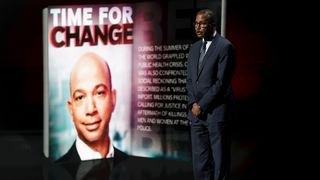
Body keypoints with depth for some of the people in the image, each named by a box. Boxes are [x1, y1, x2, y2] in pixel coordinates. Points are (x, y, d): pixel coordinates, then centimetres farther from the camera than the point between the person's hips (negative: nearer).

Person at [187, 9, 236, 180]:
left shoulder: (225, 46, -8)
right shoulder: (194, 47, 14)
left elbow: (222, 81, -13)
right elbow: (189, 79, 15)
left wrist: (201, 105, -12)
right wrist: (193, 104, 0)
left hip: (216, 111, -6)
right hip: (196, 111, 6)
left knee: (219, 158, 1)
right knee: (199, 158, 7)